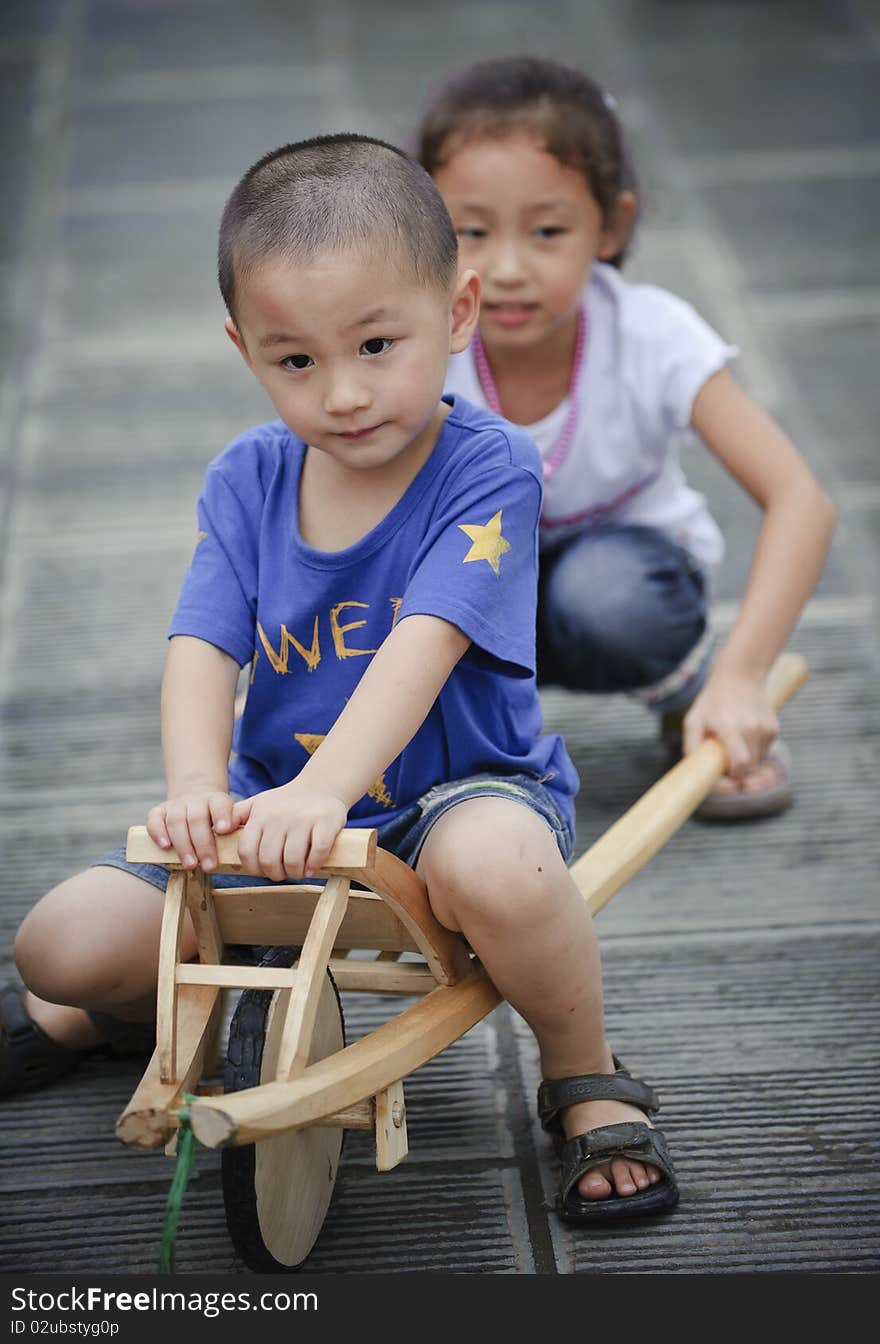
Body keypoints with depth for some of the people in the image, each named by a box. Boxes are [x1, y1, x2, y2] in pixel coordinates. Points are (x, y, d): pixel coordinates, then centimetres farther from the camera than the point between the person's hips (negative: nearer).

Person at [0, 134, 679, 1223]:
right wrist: (195, 787, -32)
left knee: (494, 867, -41)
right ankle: (111, 1006, 30)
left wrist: (320, 790, -42)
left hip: (457, 784, -4)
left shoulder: (488, 469, -15)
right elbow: (203, 645, -11)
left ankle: (585, 1079, -10)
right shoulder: (247, 480, -1)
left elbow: (424, 643, -28)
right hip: (276, 807, 4)